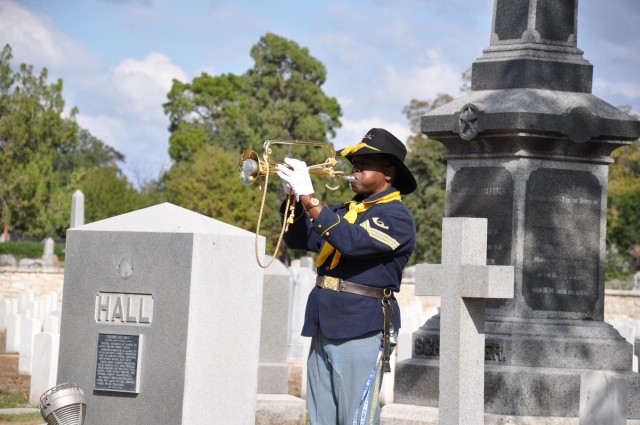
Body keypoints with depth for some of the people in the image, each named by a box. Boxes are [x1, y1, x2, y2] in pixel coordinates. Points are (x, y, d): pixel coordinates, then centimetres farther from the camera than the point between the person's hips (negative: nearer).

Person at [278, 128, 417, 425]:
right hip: (325, 329, 8)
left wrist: (309, 199, -22)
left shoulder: (397, 217, -7)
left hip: (362, 330, -8)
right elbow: (298, 239, 18)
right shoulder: (345, 211, 19)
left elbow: (352, 241, -22)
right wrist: (293, 197, 1)